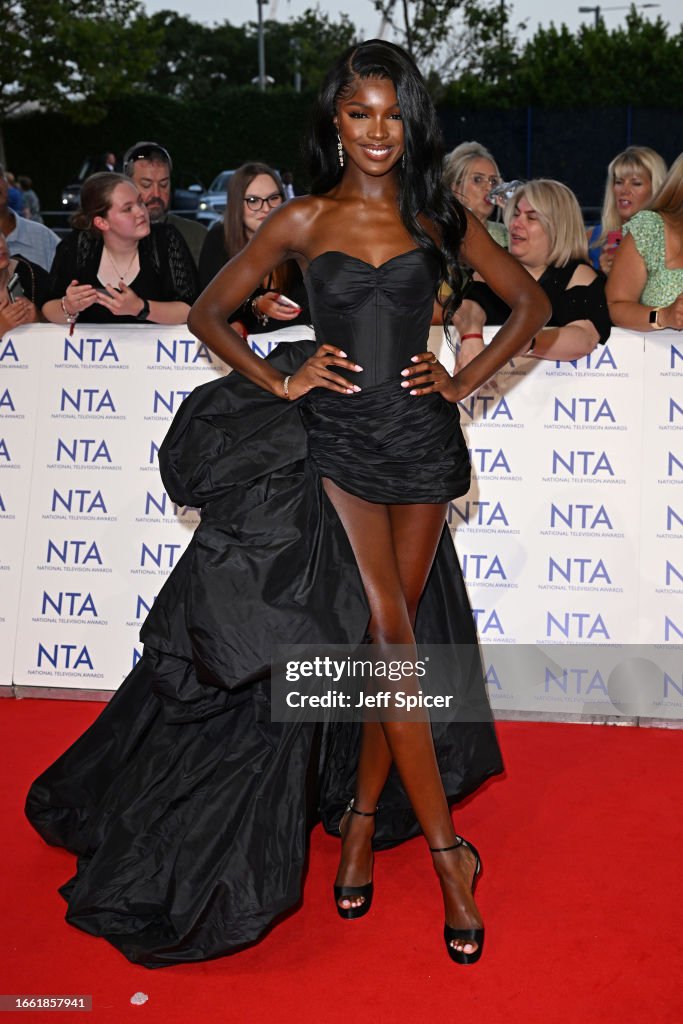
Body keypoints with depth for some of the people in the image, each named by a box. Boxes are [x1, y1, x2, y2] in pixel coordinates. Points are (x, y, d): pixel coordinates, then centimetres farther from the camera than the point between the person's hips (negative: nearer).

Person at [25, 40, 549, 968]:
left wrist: (466, 381, 4)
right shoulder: (304, 220, 3)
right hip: (336, 440, -2)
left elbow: (529, 302, 14)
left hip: (422, 439, 2)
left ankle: (361, 823, 25)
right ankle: (447, 848, 2)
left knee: (392, 638, 8)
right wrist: (279, 381, -3)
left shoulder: (438, 216, 7)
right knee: (388, 637, -8)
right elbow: (209, 312, 10)